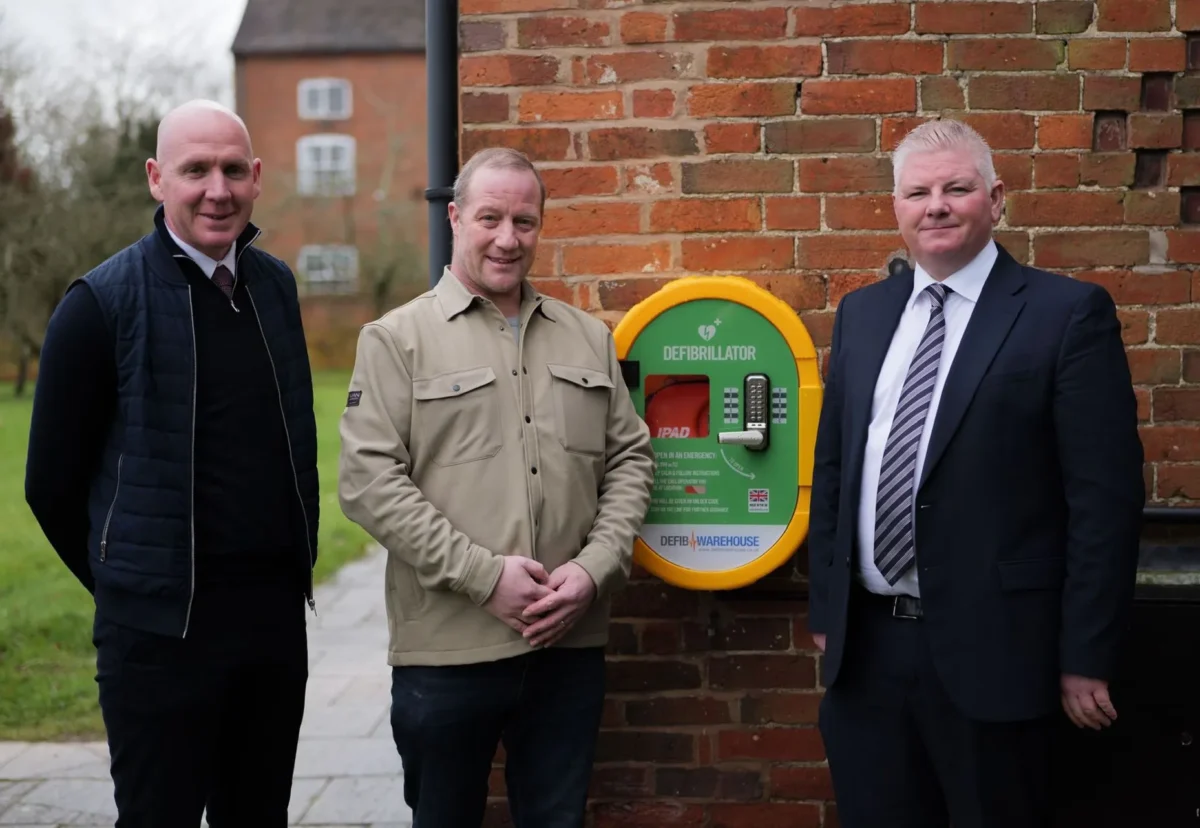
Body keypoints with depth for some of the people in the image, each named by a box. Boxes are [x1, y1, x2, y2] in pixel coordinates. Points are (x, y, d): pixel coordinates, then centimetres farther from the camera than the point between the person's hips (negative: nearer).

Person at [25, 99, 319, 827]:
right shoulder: (102, 303, -9)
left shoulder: (277, 285, 7)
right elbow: (53, 482, -3)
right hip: (162, 630, -5)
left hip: (278, 617, 5)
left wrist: (294, 568, 12)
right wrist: (128, 584, 4)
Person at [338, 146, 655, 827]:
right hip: (446, 652, -3)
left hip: (572, 645, 3)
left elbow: (630, 458, 11)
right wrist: (483, 574, -15)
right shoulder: (398, 339, -1)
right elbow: (370, 479, -9)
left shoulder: (590, 338, 12)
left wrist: (596, 568, -5)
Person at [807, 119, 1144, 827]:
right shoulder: (861, 313, 10)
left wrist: (1086, 660, -11)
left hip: (991, 651, -4)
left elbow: (1106, 496, -9)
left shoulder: (1070, 313, -6)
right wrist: (825, 609, 12)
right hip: (865, 646, 5)